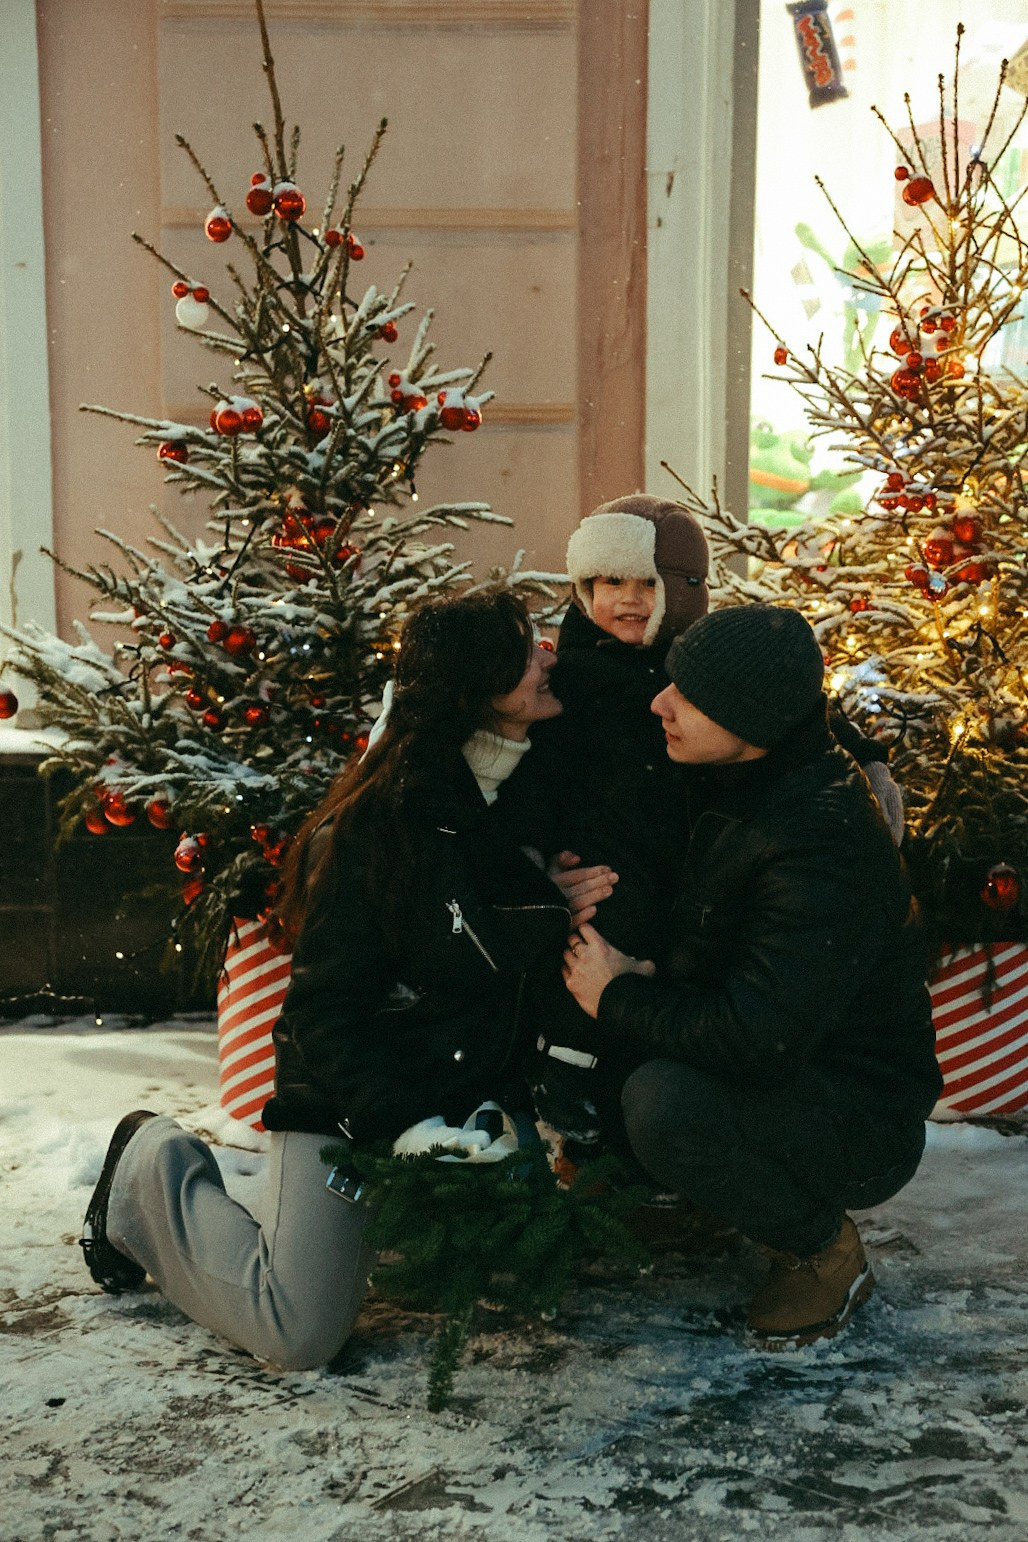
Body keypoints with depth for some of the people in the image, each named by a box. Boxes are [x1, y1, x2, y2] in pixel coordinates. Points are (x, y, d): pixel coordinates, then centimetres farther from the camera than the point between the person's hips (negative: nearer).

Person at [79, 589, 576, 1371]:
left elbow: (553, 970, 7)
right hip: (348, 1101, -6)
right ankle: (160, 1171, 13)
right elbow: (326, 1008, -17)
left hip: (477, 1098, 7)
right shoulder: (379, 822, -19)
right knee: (300, 1333, -10)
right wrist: (404, 1122, -26)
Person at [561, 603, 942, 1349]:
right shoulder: (740, 784, -3)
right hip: (781, 1070, 8)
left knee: (663, 1104, -32)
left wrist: (620, 998, -20)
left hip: (861, 1120, -8)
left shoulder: (824, 847, -30)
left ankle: (825, 1251, -6)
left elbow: (757, 1039, -34)